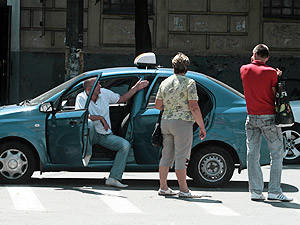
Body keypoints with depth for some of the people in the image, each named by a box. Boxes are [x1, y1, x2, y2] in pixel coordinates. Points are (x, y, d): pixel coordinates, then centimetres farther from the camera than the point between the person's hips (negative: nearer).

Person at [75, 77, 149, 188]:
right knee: (89, 124, -38)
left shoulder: (104, 93, 5)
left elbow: (122, 99, 19)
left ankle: (114, 178, -23)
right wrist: (100, 118, -23)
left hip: (106, 136, 5)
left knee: (126, 145, -18)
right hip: (92, 135, -4)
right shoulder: (81, 98, -8)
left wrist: (136, 88, 12)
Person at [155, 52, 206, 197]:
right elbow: (194, 107, -13)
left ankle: (163, 187, 15)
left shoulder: (165, 83, 9)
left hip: (166, 121, 6)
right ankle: (183, 189, -3)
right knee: (181, 157, -5)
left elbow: (158, 105, 13)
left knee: (166, 155, 11)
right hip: (182, 122, -6)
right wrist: (202, 127, -8)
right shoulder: (189, 83, -8)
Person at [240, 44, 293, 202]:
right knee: (277, 154, 3)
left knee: (252, 155, 6)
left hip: (251, 117, 4)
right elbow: (275, 95, -6)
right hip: (269, 117, -4)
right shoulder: (271, 73, -8)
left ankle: (255, 191, 4)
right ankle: (274, 191, -2)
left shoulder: (244, 69, 3)